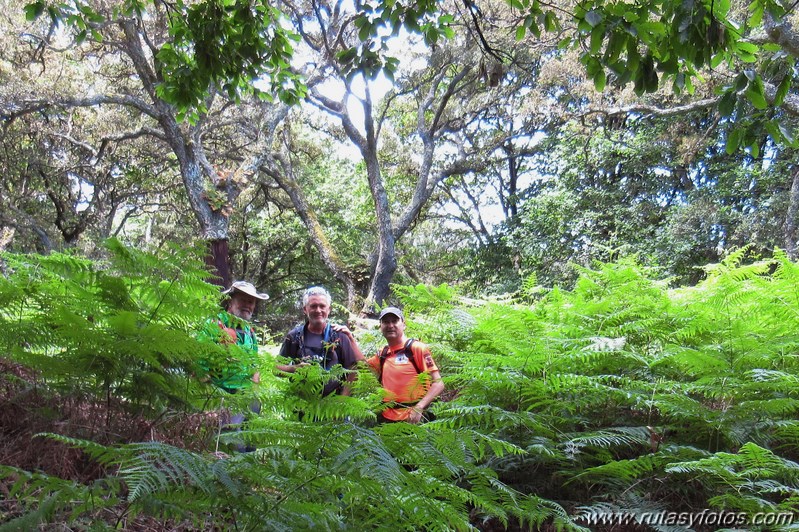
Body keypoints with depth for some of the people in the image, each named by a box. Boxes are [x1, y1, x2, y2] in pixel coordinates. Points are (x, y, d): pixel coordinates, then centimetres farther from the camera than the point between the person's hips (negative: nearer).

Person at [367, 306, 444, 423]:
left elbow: (438, 384, -11)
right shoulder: (383, 354, 12)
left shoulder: (417, 348, -7)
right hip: (387, 418, 6)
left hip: (413, 419, -6)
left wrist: (419, 408, -24)